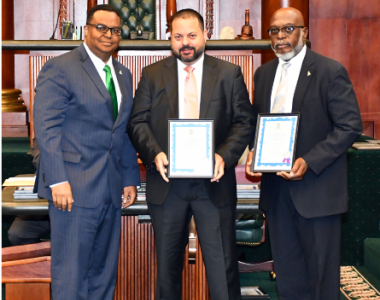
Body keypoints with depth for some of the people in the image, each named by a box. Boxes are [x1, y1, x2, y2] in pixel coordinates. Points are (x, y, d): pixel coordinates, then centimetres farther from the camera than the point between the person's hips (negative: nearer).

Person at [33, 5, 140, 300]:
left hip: (112, 188, 7)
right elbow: (46, 128, -11)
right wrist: (57, 180, -18)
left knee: (104, 272, 12)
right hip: (75, 187, -7)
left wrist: (131, 178, 12)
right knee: (71, 274, -1)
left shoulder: (123, 74, 17)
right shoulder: (60, 68, -5)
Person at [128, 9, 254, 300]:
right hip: (167, 183, 1)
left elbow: (244, 122, 1)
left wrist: (224, 156, -15)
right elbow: (138, 122, 3)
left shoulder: (230, 74, 5)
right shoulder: (152, 74, 8)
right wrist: (154, 154, -15)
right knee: (167, 263, 13)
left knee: (223, 264, 1)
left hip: (213, 183, -1)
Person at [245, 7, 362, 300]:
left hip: (316, 186, -5)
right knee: (287, 271, 14)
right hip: (276, 186, 6)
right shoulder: (264, 73, 11)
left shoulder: (330, 71, -8)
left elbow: (350, 126, -11)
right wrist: (254, 153, -4)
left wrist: (308, 162, -21)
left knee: (320, 273, 5)